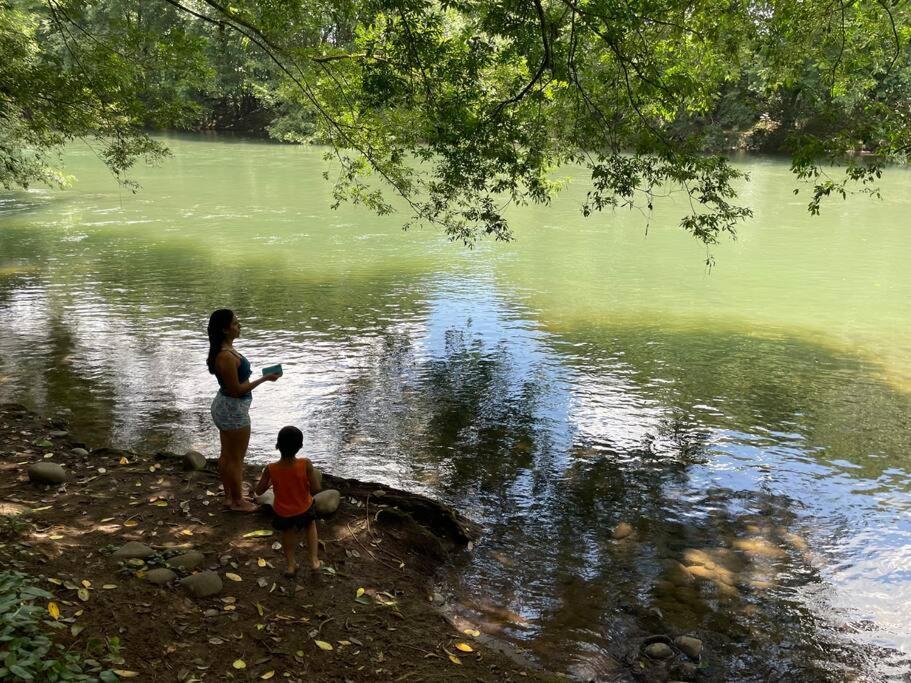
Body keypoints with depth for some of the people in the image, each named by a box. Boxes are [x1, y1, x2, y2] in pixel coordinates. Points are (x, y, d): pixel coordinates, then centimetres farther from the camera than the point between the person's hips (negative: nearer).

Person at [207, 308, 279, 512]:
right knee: (236, 459, 5)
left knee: (226, 455, 19)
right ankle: (237, 502, 19)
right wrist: (264, 379, -21)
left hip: (224, 405, 10)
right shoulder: (227, 356, -27)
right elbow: (236, 389, -24)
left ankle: (229, 496, 33)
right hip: (234, 409, -10)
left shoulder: (224, 350, 4)